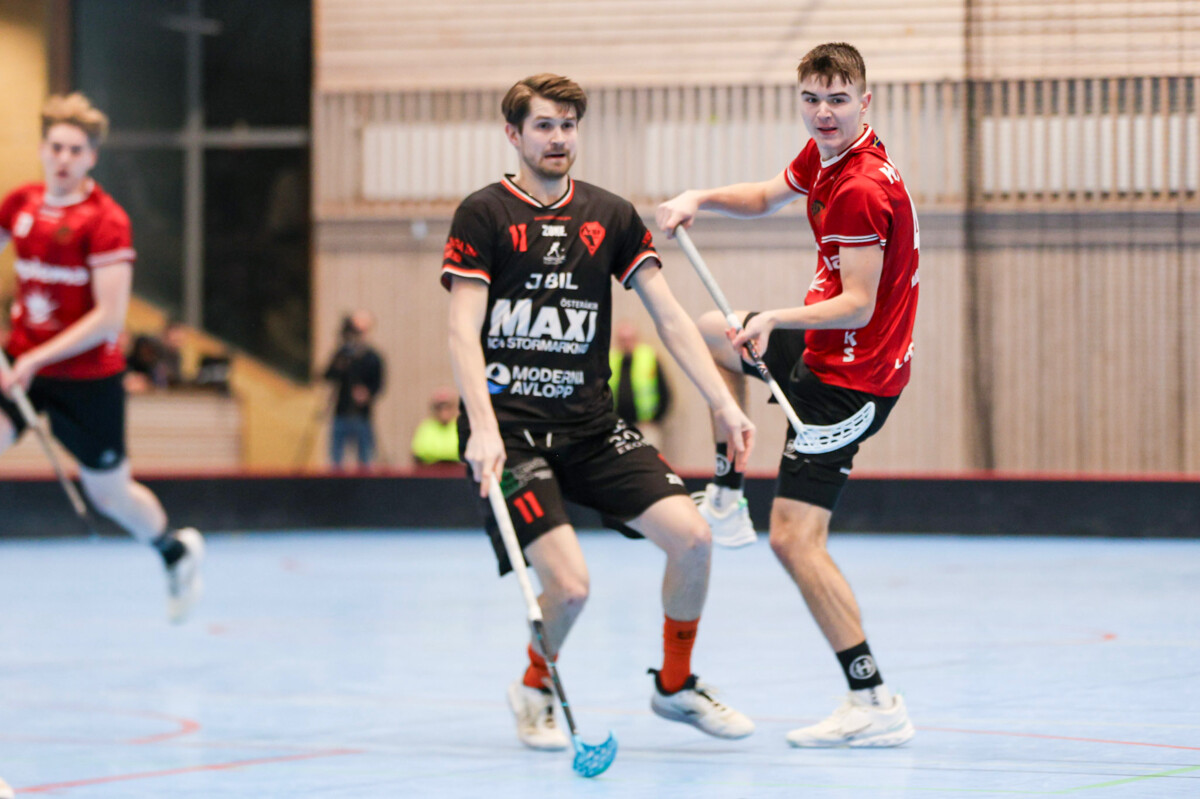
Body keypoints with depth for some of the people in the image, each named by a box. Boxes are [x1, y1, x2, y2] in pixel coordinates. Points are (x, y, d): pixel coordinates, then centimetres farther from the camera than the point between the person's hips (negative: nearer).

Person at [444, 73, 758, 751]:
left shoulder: (611, 216, 10)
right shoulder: (484, 215, -3)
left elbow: (669, 316, 9)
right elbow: (463, 332, -10)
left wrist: (724, 403, -2)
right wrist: (483, 430, -23)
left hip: (591, 426, 5)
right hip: (509, 427, -5)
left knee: (692, 537, -12)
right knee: (570, 583, -20)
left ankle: (675, 685, 13)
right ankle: (536, 690, 13)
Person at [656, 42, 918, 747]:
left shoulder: (862, 191, -27)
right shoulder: (823, 156, 4)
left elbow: (857, 304, -29)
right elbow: (767, 197, 23)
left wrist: (775, 319, -42)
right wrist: (700, 200, 4)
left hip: (850, 378, -10)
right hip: (824, 348, 10)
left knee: (795, 540, -15)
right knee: (713, 333, 33)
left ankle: (876, 704, -17)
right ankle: (727, 497, 37)